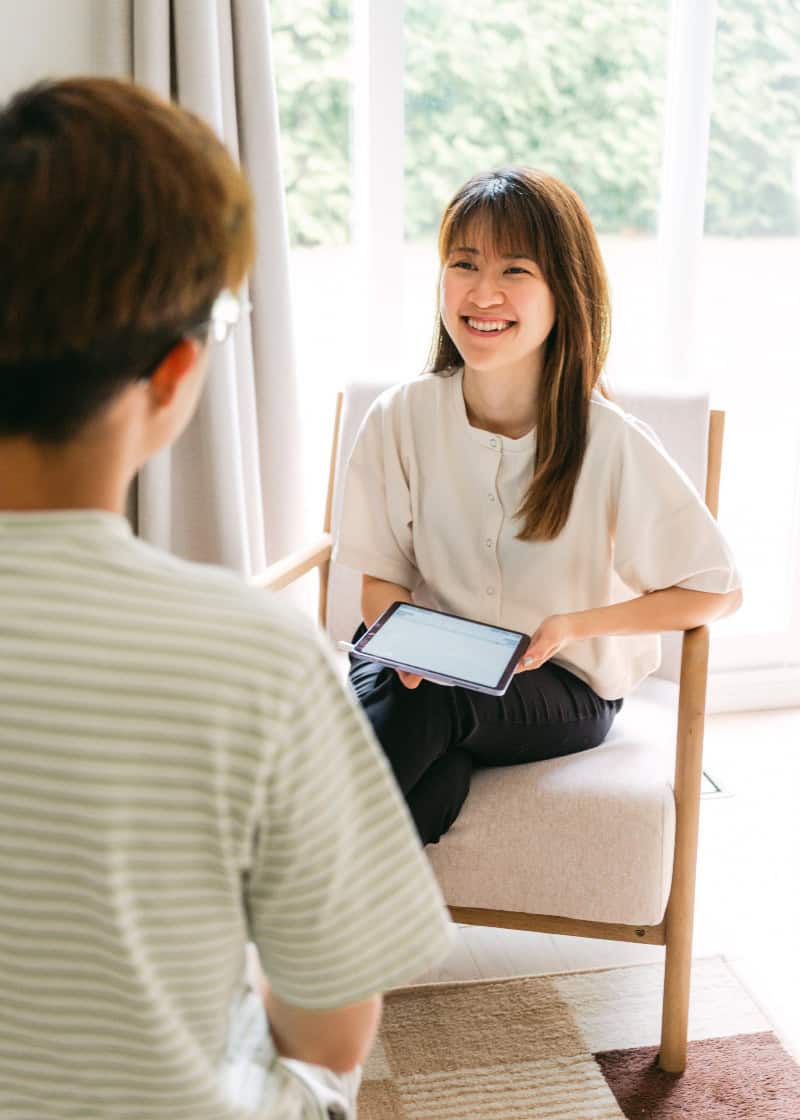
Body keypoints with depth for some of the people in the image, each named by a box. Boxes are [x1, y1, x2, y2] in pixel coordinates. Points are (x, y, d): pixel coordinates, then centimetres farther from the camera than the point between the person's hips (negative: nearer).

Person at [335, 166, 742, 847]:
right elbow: (381, 579, 4)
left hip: (567, 690, -2)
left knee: (436, 702, -33)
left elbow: (719, 591, -7)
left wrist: (574, 625, -18)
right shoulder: (401, 420, -6)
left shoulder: (611, 443, -15)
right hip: (434, 668, 2)